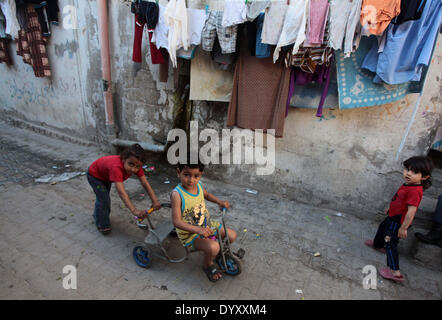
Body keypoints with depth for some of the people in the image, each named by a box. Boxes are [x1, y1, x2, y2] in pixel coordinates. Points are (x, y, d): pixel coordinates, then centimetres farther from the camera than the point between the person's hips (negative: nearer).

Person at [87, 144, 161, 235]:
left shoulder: (136, 166, -30)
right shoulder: (116, 167, -50)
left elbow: (145, 184, -32)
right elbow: (121, 192, -58)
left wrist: (155, 200, -42)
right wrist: (134, 211, -64)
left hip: (106, 175, 7)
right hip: (94, 175, -6)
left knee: (105, 197, 22)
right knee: (103, 199, -10)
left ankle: (98, 214, 50)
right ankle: (102, 225, 13)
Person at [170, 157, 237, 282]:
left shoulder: (199, 185, -7)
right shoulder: (177, 194, -27)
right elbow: (177, 222, -28)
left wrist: (220, 202, 1)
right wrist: (198, 230, -39)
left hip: (206, 224, 7)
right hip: (189, 233, -7)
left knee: (232, 235, 4)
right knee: (213, 247, -28)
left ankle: (217, 251, 34)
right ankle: (208, 265, 8)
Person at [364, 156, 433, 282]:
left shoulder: (415, 191, -32)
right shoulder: (408, 184, 0)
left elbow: (411, 211, -32)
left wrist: (403, 228, -28)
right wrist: (390, 209, 27)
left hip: (399, 221, -10)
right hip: (393, 216, 10)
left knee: (390, 243, -6)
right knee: (382, 227, 31)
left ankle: (395, 272, 0)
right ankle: (377, 244, 59)